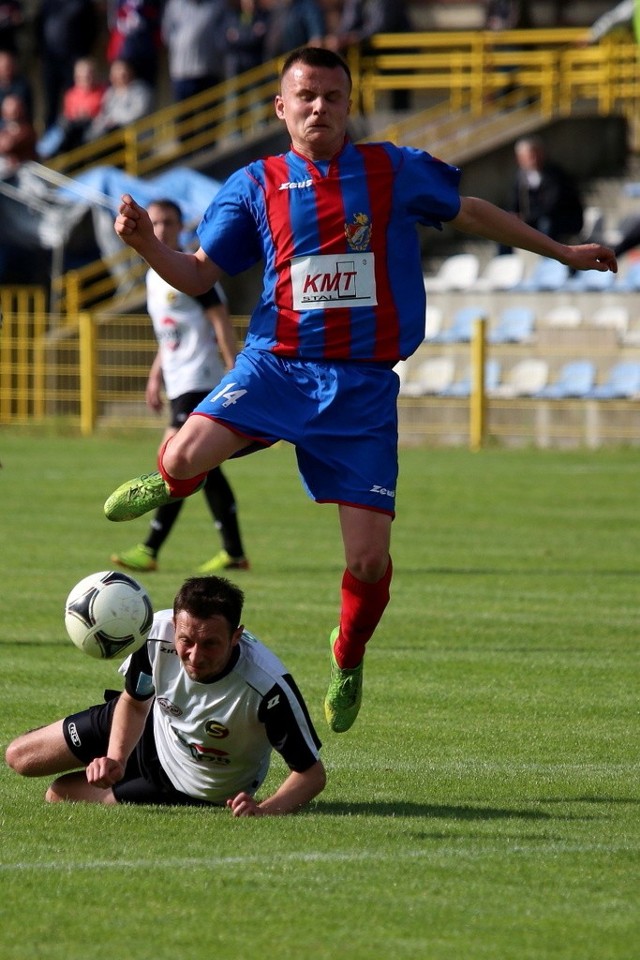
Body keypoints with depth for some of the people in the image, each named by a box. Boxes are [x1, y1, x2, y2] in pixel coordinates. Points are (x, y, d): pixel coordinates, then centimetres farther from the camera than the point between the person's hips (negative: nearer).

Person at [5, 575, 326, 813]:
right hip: (154, 726, 3)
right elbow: (134, 700, -6)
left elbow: (312, 772, -32)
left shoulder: (267, 687, -43)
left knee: (58, 796, -3)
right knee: (20, 757, 10)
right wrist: (116, 758, -21)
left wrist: (264, 810, -49)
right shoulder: (157, 632, -30)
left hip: (198, 790, -3)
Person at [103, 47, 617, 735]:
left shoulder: (393, 171, 5)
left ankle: (348, 658, 27)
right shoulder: (254, 186, 5)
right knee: (187, 456, -29)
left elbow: (469, 213, 21)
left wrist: (562, 252, 29)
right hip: (276, 364, 0)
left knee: (369, 559, -6)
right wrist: (147, 244, -14)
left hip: (363, 386, 0)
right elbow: (197, 275, 7)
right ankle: (169, 484, 12)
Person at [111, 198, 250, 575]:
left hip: (200, 381, -10)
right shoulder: (155, 275, 17)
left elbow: (221, 321, -13)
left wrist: (235, 373, -18)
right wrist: (156, 376, 21)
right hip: (178, 384, 10)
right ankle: (234, 552, 11)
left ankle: (150, 551, -15)